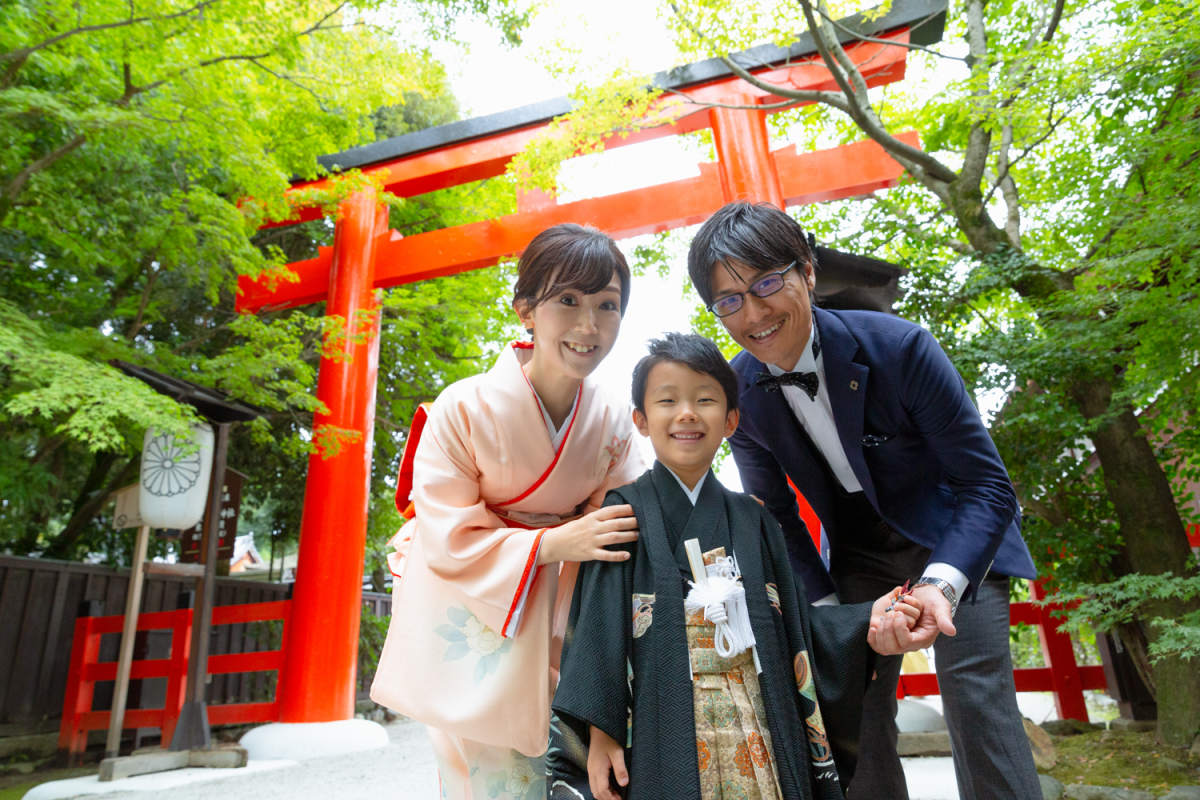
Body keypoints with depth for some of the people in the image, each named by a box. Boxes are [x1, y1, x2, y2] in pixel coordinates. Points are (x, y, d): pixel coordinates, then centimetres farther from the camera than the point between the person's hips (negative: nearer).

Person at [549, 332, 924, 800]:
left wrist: (866, 625, -11)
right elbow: (598, 629, -6)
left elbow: (792, 622, 6)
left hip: (756, 729, 3)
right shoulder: (625, 512, -3)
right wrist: (601, 732, -9)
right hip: (664, 735, -3)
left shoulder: (751, 519, 8)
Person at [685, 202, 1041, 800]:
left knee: (977, 701, -11)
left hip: (952, 534, -2)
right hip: (858, 550, 3)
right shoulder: (740, 395, -16)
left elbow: (987, 484, -20)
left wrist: (940, 582, -35)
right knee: (855, 714, 0)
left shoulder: (898, 347, -27)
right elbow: (777, 516, -3)